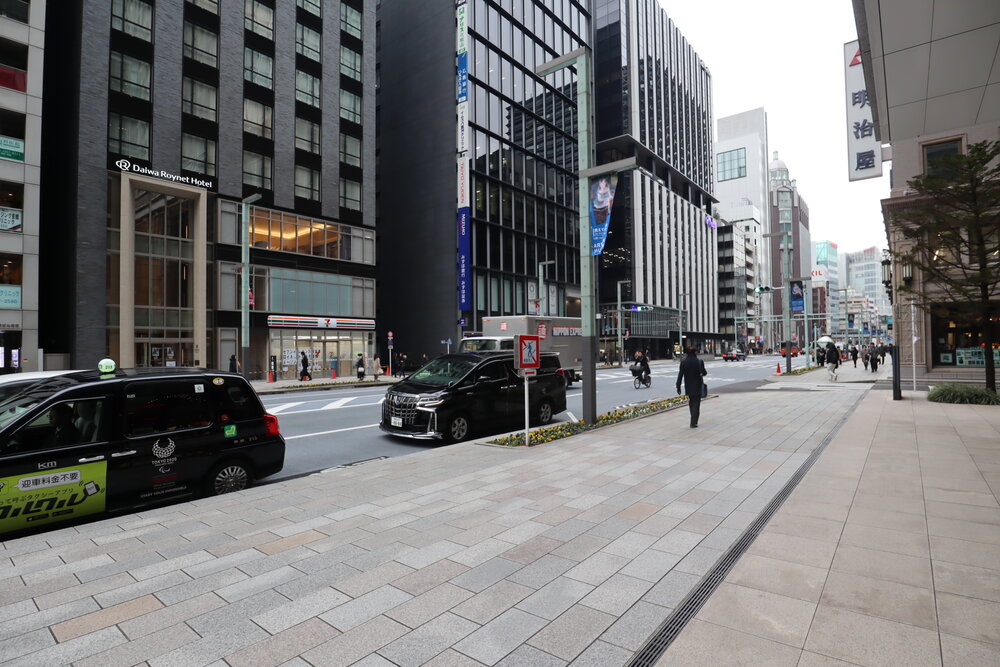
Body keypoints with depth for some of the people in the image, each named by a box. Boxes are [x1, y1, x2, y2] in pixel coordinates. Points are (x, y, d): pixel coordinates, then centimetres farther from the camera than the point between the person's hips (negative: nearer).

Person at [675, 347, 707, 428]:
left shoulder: (683, 362, -7)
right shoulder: (699, 361, -13)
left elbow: (680, 375, -6)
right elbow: (704, 373, -9)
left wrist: (678, 387, -2)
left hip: (688, 387, 3)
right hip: (697, 386, -3)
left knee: (691, 403, 18)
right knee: (696, 404, 3)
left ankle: (693, 421, 28)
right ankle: (693, 423, -3)